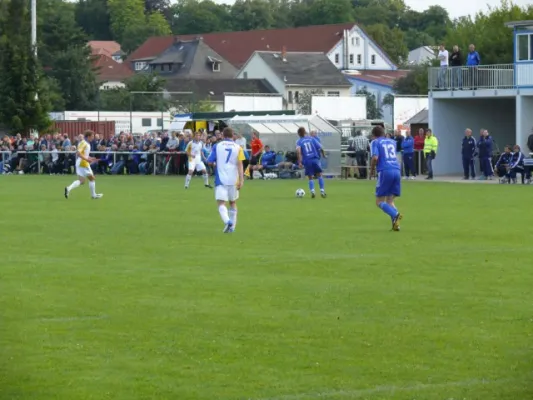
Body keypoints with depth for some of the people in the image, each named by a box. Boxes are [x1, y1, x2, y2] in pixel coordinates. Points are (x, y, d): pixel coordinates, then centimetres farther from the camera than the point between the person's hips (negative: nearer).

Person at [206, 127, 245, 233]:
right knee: (233, 203, 20)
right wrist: (241, 180, -8)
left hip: (220, 179, -2)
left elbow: (210, 162, -1)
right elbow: (240, 165, -6)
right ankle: (232, 227, 23)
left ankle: (227, 221, -33)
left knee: (221, 204, -7)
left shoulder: (217, 146, 0)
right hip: (233, 180, 2)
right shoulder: (238, 148, 2)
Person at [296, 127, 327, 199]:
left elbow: (298, 151, -13)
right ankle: (322, 191, 5)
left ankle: (312, 191, -8)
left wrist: (300, 162, -16)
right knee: (319, 175, 12)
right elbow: (321, 148, 5)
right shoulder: (312, 139, 10)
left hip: (307, 161, 0)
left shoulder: (299, 141, 6)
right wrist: (323, 155, 25)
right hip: (315, 159, 0)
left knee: (310, 177, 10)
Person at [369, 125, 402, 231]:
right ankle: (396, 224, -8)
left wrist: (372, 169, 6)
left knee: (379, 201, 2)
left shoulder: (375, 142, 5)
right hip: (397, 171, 5)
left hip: (385, 172, -5)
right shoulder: (392, 141, 21)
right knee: (390, 201, 13)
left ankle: (395, 215, -25)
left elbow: (375, 158, -11)